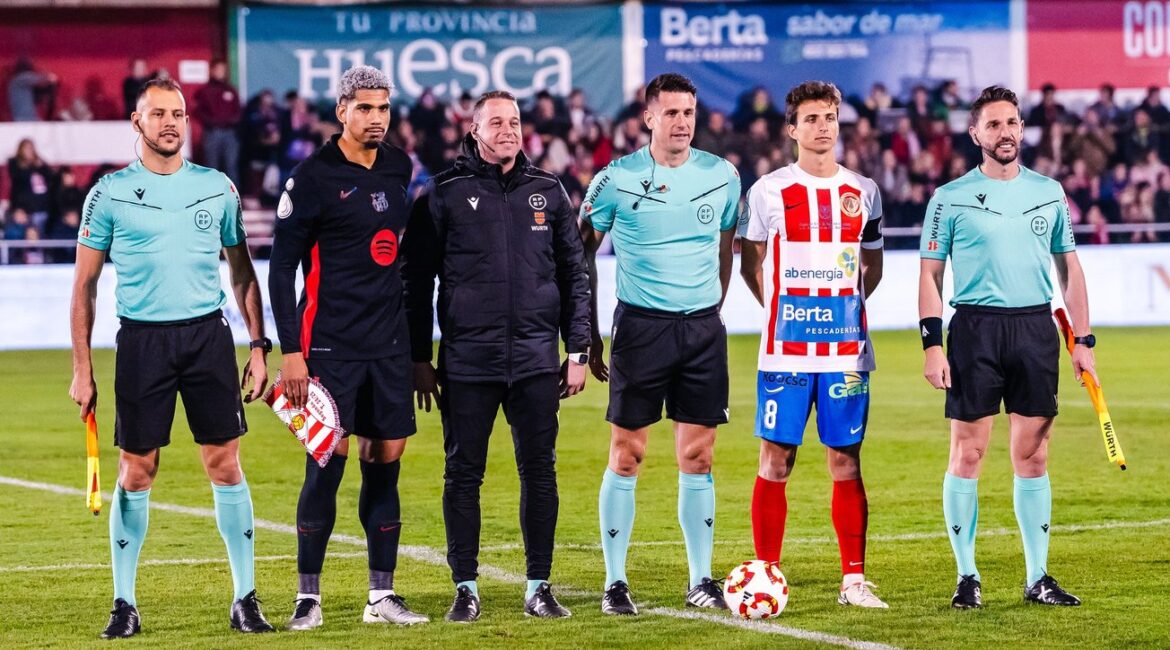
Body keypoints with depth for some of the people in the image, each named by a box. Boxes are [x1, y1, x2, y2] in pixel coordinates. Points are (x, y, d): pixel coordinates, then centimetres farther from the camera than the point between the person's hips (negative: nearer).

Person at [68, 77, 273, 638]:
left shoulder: (217, 188, 8)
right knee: (136, 471, 0)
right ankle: (124, 603, 10)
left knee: (225, 465, 0)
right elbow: (84, 284, 5)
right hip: (142, 339, -1)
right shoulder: (111, 193, 2)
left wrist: (259, 346, 8)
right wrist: (82, 369, 1)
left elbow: (242, 272, 15)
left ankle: (245, 598, 7)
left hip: (209, 334, 1)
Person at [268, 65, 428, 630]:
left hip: (389, 344, 5)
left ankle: (382, 595, 11)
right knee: (327, 466, -7)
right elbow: (281, 268, -6)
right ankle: (308, 597, 2)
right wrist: (290, 352, -12)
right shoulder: (313, 177, -7)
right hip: (330, 345, -5)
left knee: (385, 462, 5)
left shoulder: (397, 168, 11)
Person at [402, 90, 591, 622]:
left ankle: (539, 586, 12)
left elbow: (574, 274, 12)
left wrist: (578, 352, 7)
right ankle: (466, 588, 10)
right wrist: (419, 359, 0)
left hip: (536, 359, 2)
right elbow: (417, 279, 3)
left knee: (539, 472, 3)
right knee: (463, 474, 1)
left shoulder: (548, 192, 9)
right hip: (466, 359, -2)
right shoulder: (444, 194, 2)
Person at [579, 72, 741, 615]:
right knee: (626, 455, -1)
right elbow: (581, 255, 4)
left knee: (698, 457, 5)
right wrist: (587, 336, 2)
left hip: (703, 326, 3)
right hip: (641, 324, -3)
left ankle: (701, 580, 12)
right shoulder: (616, 180, -5)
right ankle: (615, 582, 5)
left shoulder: (721, 175, 4)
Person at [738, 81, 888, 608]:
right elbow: (750, 264, 11)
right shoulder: (768, 191, 1)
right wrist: (779, 308, 5)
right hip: (785, 348, -2)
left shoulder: (863, 192, 9)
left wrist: (843, 306, 8)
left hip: (846, 347, 2)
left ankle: (854, 580, 7)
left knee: (846, 461, 3)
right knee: (775, 462, -2)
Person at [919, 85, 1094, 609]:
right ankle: (967, 577, 6)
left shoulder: (1048, 193, 10)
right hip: (974, 329, -2)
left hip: (1036, 327, 3)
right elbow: (930, 275, 2)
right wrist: (932, 345, -7)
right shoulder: (951, 198, 1)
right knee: (967, 453, -3)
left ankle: (1038, 577, 10)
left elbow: (1069, 269, 16)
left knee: (1032, 457, 4)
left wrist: (1083, 340, 10)